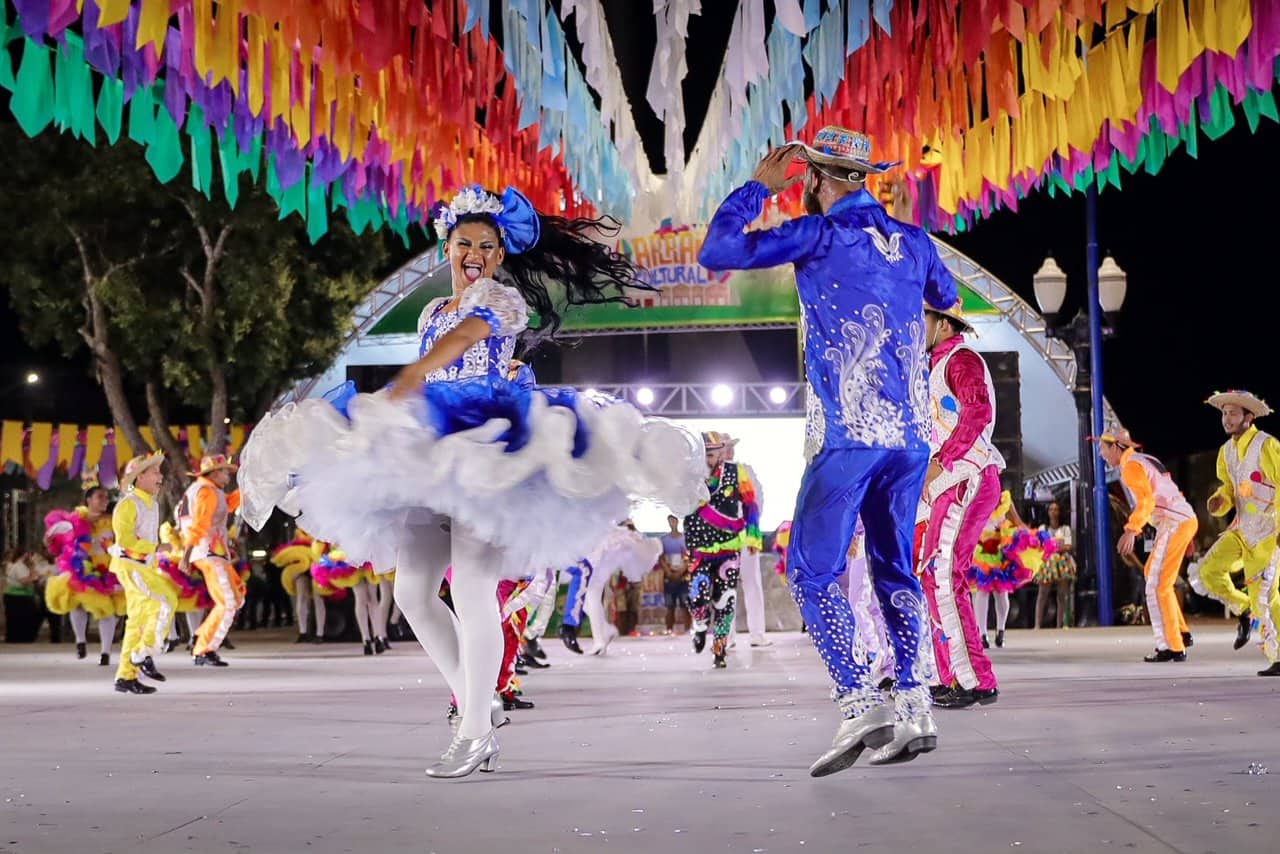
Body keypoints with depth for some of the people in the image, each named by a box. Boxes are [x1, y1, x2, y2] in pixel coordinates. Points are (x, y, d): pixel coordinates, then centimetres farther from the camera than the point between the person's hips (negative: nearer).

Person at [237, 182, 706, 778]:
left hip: (486, 450, -8)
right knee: (411, 591, 3)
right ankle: (476, 701, 14)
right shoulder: (432, 313, 24)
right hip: (434, 454, 8)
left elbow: (466, 334, -20)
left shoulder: (504, 297, 1)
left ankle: (475, 734, -11)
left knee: (471, 590, -17)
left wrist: (412, 375, -38)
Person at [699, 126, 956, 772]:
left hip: (848, 433, -6)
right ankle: (914, 709, 5)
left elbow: (716, 253, -5)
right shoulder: (912, 241, 13)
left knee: (814, 572, -3)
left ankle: (858, 706, -15)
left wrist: (757, 186, 5)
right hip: (911, 432, 6)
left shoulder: (821, 233, -4)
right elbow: (947, 297, 34)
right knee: (896, 569, 12)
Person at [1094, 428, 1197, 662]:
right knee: (1152, 573, 21)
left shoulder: (1131, 466, -10)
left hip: (1173, 524, -10)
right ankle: (1180, 632, 20)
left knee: (1157, 587, -6)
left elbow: (1146, 500, -25)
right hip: (1185, 519, 10)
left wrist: (1131, 530, -34)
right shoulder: (1145, 460, 20)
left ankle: (1173, 647, -5)